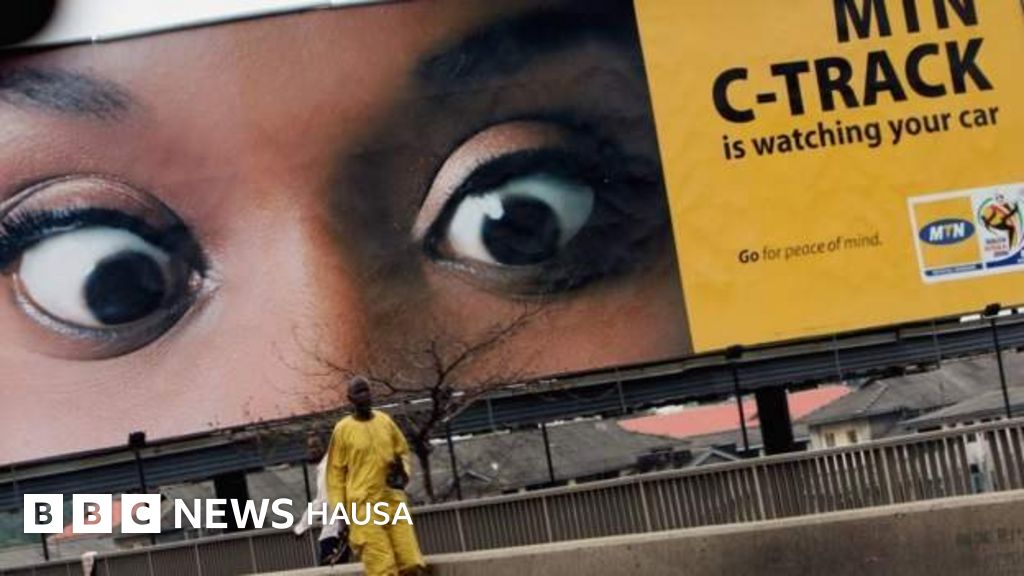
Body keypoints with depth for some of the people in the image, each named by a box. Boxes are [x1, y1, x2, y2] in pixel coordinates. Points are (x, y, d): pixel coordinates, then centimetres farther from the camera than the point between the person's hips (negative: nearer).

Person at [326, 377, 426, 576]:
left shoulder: (385, 421, 9)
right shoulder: (343, 429, -2)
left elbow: (403, 451, 21)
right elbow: (336, 471, 1)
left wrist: (403, 470, -1)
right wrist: (340, 510, -2)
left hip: (393, 500, 4)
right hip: (363, 505, -4)